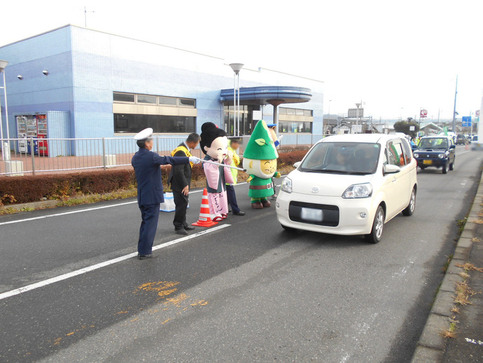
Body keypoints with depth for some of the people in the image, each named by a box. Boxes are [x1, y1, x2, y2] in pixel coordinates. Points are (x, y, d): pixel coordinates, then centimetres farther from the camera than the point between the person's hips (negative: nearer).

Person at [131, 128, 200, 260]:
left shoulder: (135, 157, 7)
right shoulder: (151, 156, -18)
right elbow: (170, 160, -19)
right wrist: (189, 159, -16)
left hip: (141, 197, 8)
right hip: (152, 196, -8)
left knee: (145, 222, 19)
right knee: (150, 223, 0)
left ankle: (142, 249, 25)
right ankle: (144, 252, 4)